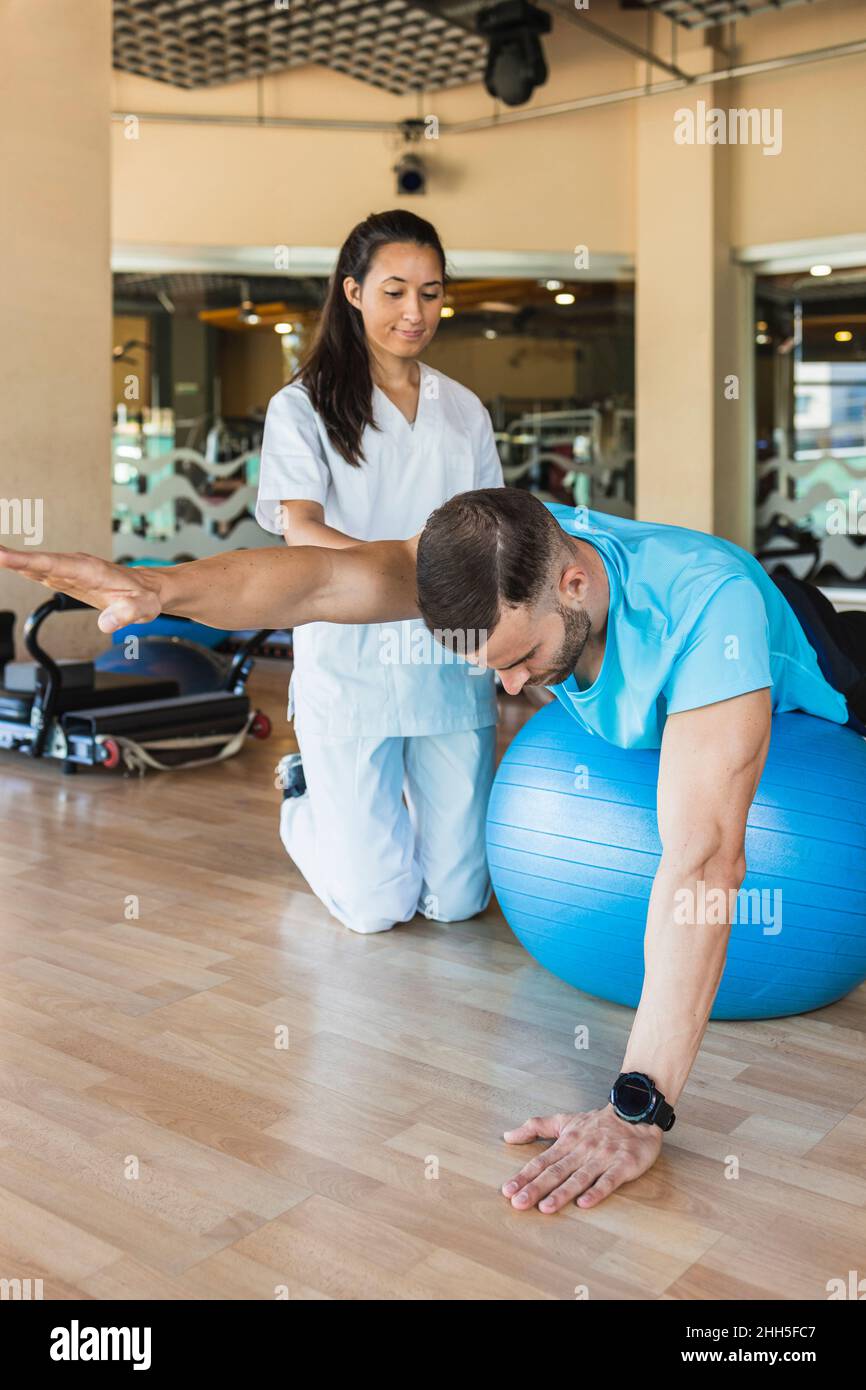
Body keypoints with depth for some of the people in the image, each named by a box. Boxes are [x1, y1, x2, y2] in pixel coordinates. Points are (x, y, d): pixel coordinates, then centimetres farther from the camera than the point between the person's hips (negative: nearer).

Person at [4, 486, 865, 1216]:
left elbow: (703, 860, -54)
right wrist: (157, 586, -69)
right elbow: (322, 582, -49)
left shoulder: (705, 603, -48)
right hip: (647, 736, 4)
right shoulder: (507, 554, -34)